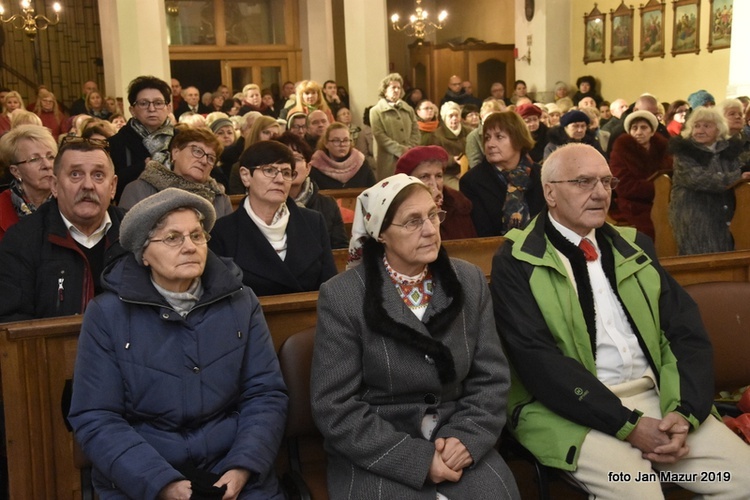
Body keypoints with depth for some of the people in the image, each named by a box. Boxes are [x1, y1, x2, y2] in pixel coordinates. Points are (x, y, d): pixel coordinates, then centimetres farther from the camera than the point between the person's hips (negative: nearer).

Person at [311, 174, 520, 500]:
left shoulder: (469, 281, 3)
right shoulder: (342, 297, -10)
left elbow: (491, 378, 4)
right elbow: (335, 408, -11)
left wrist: (468, 439, -12)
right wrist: (417, 459, -15)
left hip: (456, 444, 3)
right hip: (376, 457, -3)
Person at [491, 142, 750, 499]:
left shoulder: (633, 246, 13)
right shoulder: (516, 262, -5)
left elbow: (686, 331, 6)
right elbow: (537, 359, -15)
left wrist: (684, 411, -11)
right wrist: (628, 425, -19)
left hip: (656, 396, 5)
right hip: (572, 410, -5)